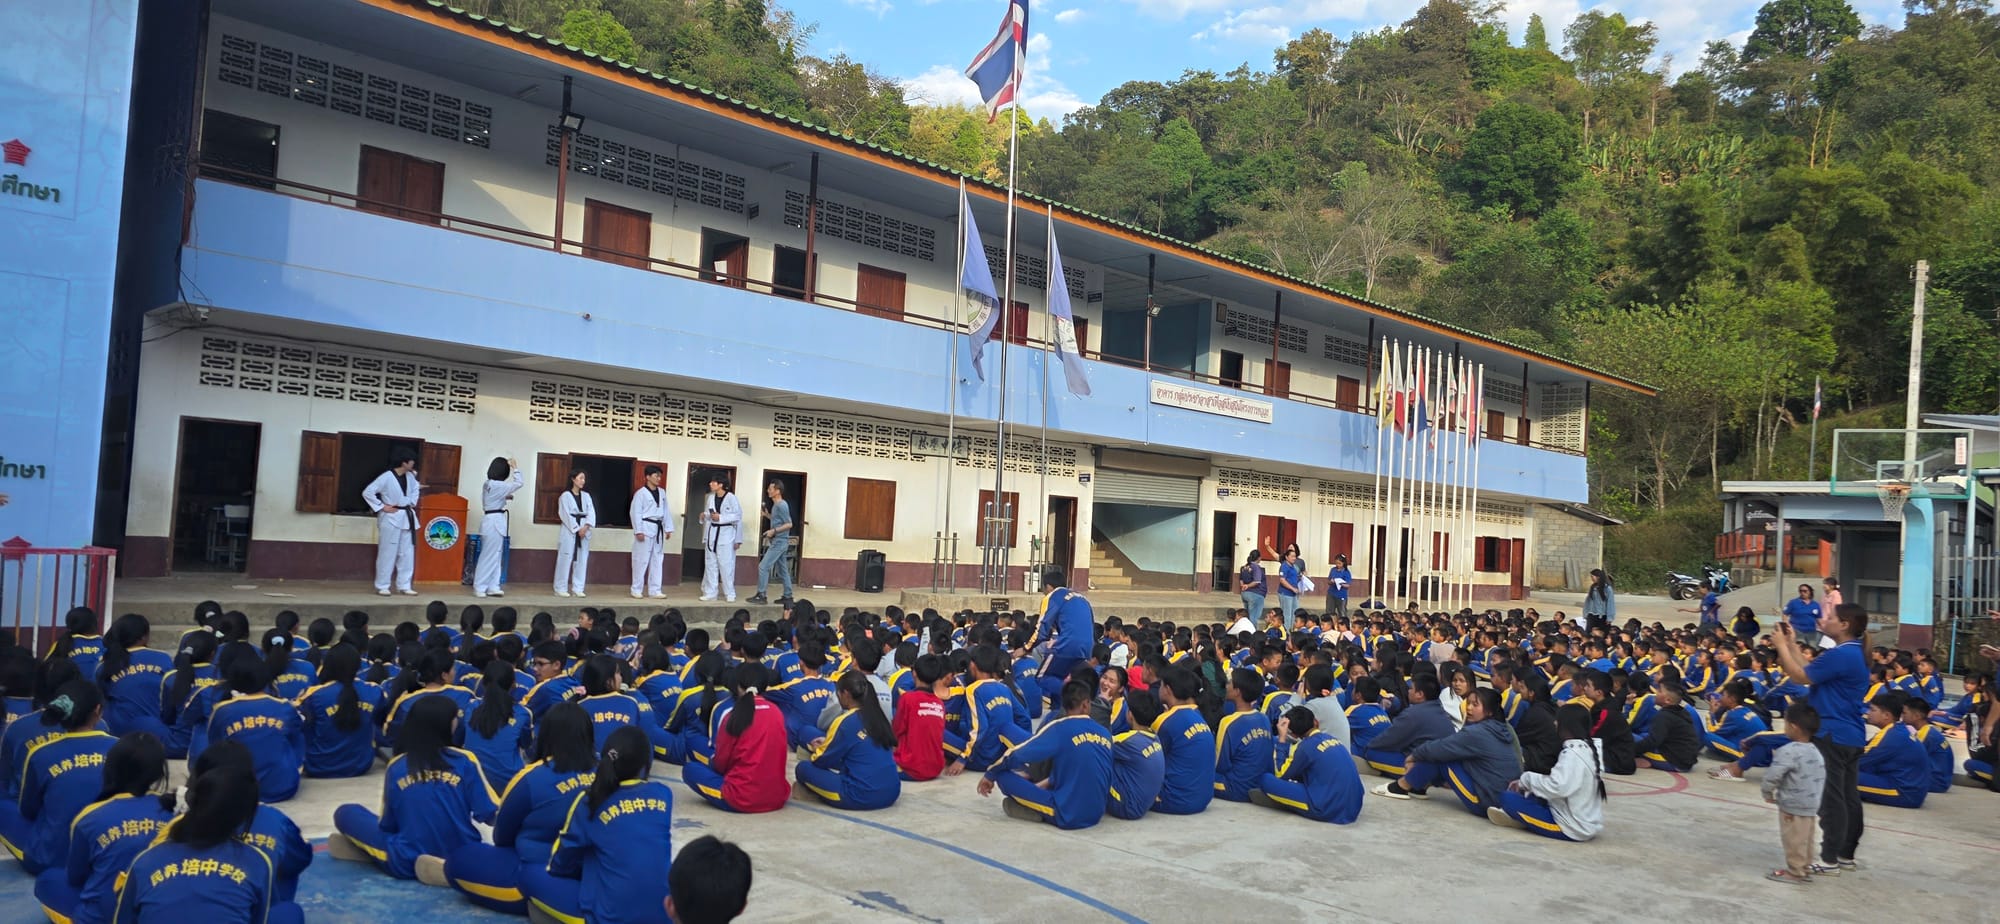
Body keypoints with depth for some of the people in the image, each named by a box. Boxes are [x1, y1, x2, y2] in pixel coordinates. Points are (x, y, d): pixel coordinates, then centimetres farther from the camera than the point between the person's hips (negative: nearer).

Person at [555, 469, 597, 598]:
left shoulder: (586, 496, 13)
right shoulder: (565, 495, -1)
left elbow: (591, 512, 4)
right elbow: (566, 515, -8)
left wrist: (586, 527, -12)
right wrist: (577, 529, -14)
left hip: (584, 531, 5)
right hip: (569, 531, -5)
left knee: (582, 560, 3)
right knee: (566, 559, -5)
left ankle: (577, 589, 8)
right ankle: (561, 588, 1)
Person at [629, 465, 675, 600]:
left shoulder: (662, 493, 12)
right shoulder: (641, 493, -8)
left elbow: (666, 511, 13)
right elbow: (635, 512, -11)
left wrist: (668, 528, 8)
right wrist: (638, 531, -17)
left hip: (658, 529, 7)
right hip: (646, 528, -7)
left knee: (657, 559, 8)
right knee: (641, 560, -3)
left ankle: (654, 590, 15)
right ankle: (636, 590, 6)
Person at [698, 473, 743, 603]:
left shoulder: (731, 498, -10)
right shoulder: (710, 497, 7)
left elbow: (737, 516, -9)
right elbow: (707, 514, 16)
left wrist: (721, 518, -15)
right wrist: (704, 515, -5)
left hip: (726, 534, -6)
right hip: (712, 533, 6)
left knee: (726, 565, -4)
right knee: (710, 564, 8)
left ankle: (730, 593, 6)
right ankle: (710, 592, 17)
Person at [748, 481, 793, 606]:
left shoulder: (781, 505, -15)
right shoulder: (776, 505, 14)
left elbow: (789, 524, -19)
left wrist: (774, 531, -22)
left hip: (779, 542, -10)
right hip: (778, 542, 10)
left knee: (763, 567, -9)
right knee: (782, 570, 11)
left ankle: (761, 595, -5)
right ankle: (788, 597, 15)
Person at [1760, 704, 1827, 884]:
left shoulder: (1789, 751, -22)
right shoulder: (1816, 752, 7)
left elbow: (1773, 775, -25)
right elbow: (1821, 779, 14)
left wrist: (1768, 793, -7)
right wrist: (1816, 800, 22)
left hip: (1793, 807, -9)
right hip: (1811, 806, 9)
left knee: (1794, 841, 2)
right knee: (1805, 840, 18)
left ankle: (1795, 872, 10)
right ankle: (1805, 868, 26)